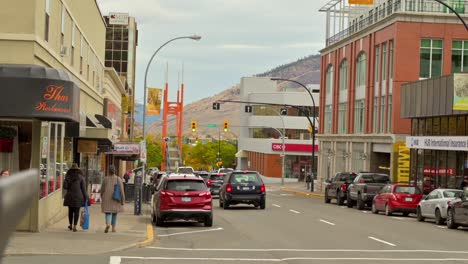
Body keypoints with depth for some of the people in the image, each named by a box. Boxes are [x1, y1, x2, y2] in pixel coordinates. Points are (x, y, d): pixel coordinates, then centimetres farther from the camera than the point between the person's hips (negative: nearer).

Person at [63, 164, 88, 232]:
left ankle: (70, 225, 23)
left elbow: (65, 186, -5)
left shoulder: (68, 177, 1)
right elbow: (83, 188, -4)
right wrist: (86, 197, 1)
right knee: (76, 211, 2)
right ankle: (74, 226, -4)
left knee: (70, 211, 15)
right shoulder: (81, 177, -3)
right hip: (78, 197, -2)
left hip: (69, 196, 2)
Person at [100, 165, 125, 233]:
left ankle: (107, 224, -24)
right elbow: (121, 190, -10)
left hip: (107, 199, 0)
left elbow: (102, 189, 2)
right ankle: (113, 228, 17)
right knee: (114, 213, 15)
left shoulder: (105, 178, -5)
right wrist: (123, 199, -6)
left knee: (108, 213, 3)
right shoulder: (118, 179, -7)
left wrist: (102, 197, 18)